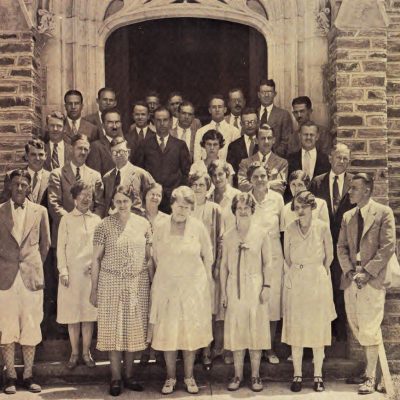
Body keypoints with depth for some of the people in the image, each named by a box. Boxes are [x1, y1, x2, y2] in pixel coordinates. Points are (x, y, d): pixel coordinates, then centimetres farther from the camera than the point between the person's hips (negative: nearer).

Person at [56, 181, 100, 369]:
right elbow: (61, 247, 1)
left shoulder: (96, 220, 8)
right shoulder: (66, 220, 2)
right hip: (72, 272, -2)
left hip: (91, 272, 2)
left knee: (89, 313, 5)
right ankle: (74, 353, 16)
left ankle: (86, 352, 17)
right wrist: (63, 271, -6)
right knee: (72, 314, 4)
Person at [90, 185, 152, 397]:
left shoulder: (143, 224, 2)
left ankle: (129, 375, 23)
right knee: (113, 328, 3)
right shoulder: (104, 225, -4)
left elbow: (149, 256, 8)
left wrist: (152, 282, 3)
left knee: (133, 328, 9)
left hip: (138, 284, 2)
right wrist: (94, 289, -1)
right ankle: (116, 377, 15)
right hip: (111, 283, -2)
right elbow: (96, 258, 0)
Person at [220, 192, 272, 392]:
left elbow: (267, 263, 2)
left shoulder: (261, 233, -1)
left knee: (256, 330, 4)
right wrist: (223, 291, 4)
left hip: (255, 286, -1)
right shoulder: (228, 236, 4)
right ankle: (238, 375, 16)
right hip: (234, 287, 2)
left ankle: (255, 376, 15)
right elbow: (224, 265, 7)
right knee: (236, 331, 6)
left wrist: (266, 286, -7)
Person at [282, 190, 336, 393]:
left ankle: (318, 375, 16)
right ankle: (297, 374, 13)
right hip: (295, 284, 1)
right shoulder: (290, 229, -1)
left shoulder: (322, 227, -5)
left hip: (318, 283, -1)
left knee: (318, 329, 5)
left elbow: (329, 255, 7)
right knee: (295, 329, 4)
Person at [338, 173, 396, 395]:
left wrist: (368, 272, -14)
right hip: (351, 279, 5)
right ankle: (369, 370, 22)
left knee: (369, 329, -4)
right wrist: (349, 271, -4)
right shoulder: (347, 216, 14)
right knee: (357, 328, 8)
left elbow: (388, 247, -8)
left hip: (373, 279, -5)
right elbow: (341, 247, 12)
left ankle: (371, 377, 8)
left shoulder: (383, 212, -2)